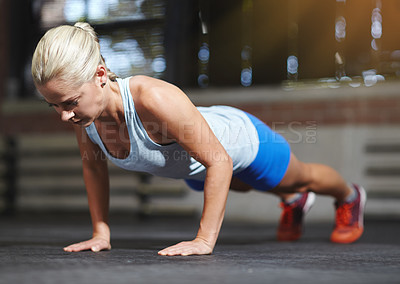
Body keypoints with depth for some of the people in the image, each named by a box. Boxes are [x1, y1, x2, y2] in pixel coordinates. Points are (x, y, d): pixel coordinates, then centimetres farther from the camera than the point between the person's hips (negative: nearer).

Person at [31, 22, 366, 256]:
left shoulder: (154, 99, -50)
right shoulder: (82, 108, -30)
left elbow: (220, 161, -41)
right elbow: (93, 165, -8)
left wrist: (205, 239, -39)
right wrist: (100, 232, -9)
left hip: (243, 140, -6)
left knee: (299, 177, 28)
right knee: (240, 185, 40)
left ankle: (350, 197, 63)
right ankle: (294, 201, 73)